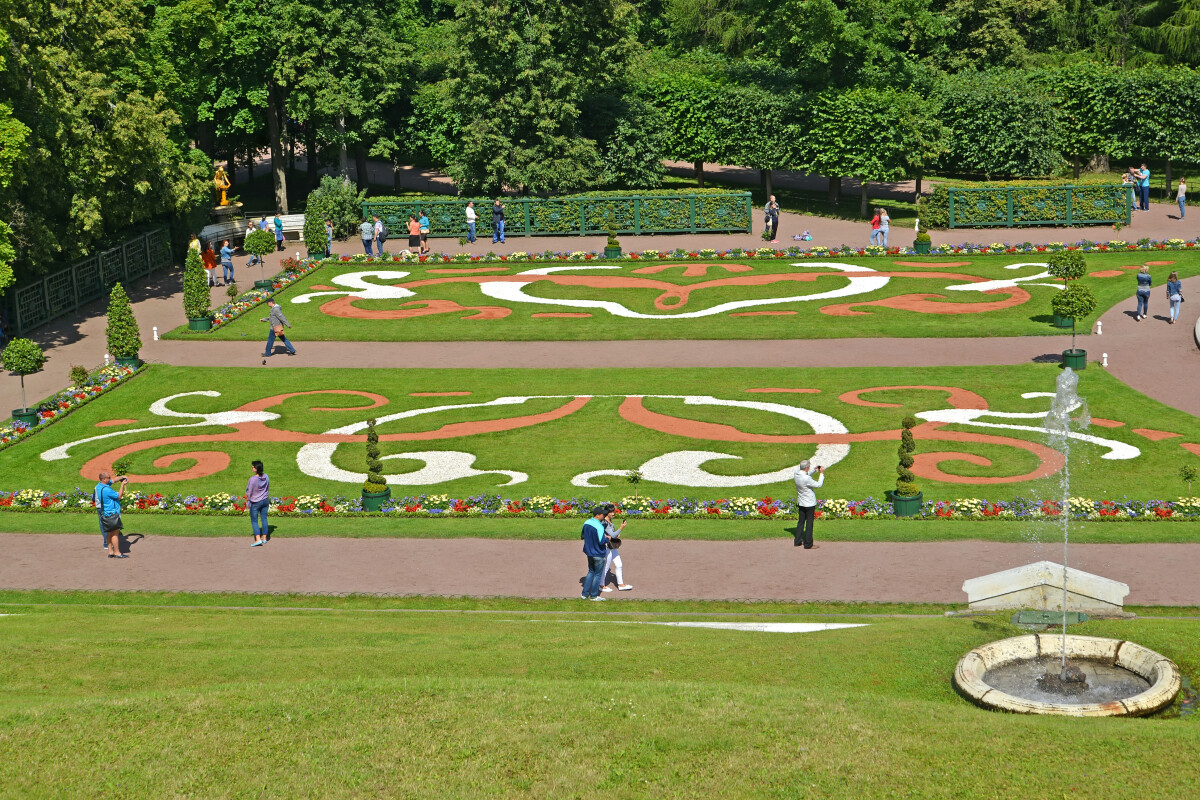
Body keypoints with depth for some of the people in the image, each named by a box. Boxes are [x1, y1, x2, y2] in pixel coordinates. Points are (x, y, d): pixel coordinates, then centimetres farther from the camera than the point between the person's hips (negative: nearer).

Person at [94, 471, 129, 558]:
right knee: (115, 533, -7)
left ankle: (110, 552, 16)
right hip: (111, 514, -10)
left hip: (105, 514, 10)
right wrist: (122, 485, -5)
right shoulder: (106, 489, -23)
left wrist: (121, 477, 8)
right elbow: (119, 496, -14)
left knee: (110, 533, 14)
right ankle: (117, 553, -6)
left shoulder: (99, 486, 8)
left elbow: (112, 481, 22)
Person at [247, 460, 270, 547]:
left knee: (254, 521, 3)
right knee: (264, 519, 15)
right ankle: (264, 538, 23)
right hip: (265, 500, 6)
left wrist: (248, 502, 1)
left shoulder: (253, 479, -24)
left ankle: (258, 539, -7)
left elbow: (249, 492, -13)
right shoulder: (266, 477, -5)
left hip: (256, 502, -6)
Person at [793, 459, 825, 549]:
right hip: (809, 503, -8)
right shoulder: (806, 479, -30)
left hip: (801, 502, 8)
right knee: (809, 523, 3)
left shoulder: (797, 473, -6)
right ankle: (808, 544, 10)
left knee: (801, 522, 18)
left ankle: (798, 541, 26)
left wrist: (815, 470, 10)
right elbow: (818, 485, -17)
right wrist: (822, 473, -9)